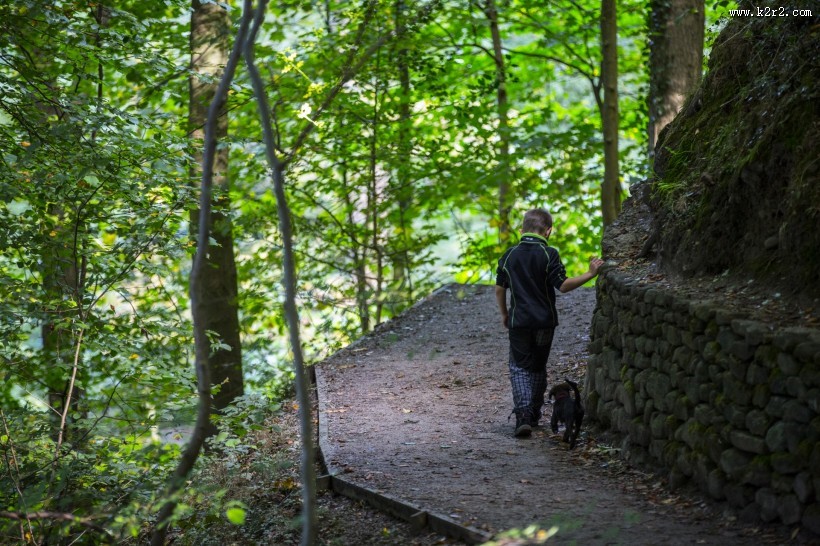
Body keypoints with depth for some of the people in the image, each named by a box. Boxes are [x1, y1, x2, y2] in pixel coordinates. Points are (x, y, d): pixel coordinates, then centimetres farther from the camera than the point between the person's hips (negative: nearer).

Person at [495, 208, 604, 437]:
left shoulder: (509, 255, 1)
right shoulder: (549, 254, -10)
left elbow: (499, 289, 6)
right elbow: (563, 285, -15)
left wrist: (504, 314, 20)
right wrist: (590, 274, -13)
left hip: (519, 321, 1)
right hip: (545, 320, -1)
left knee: (520, 366, 4)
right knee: (538, 367, 16)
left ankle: (523, 414, -16)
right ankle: (534, 413, 24)